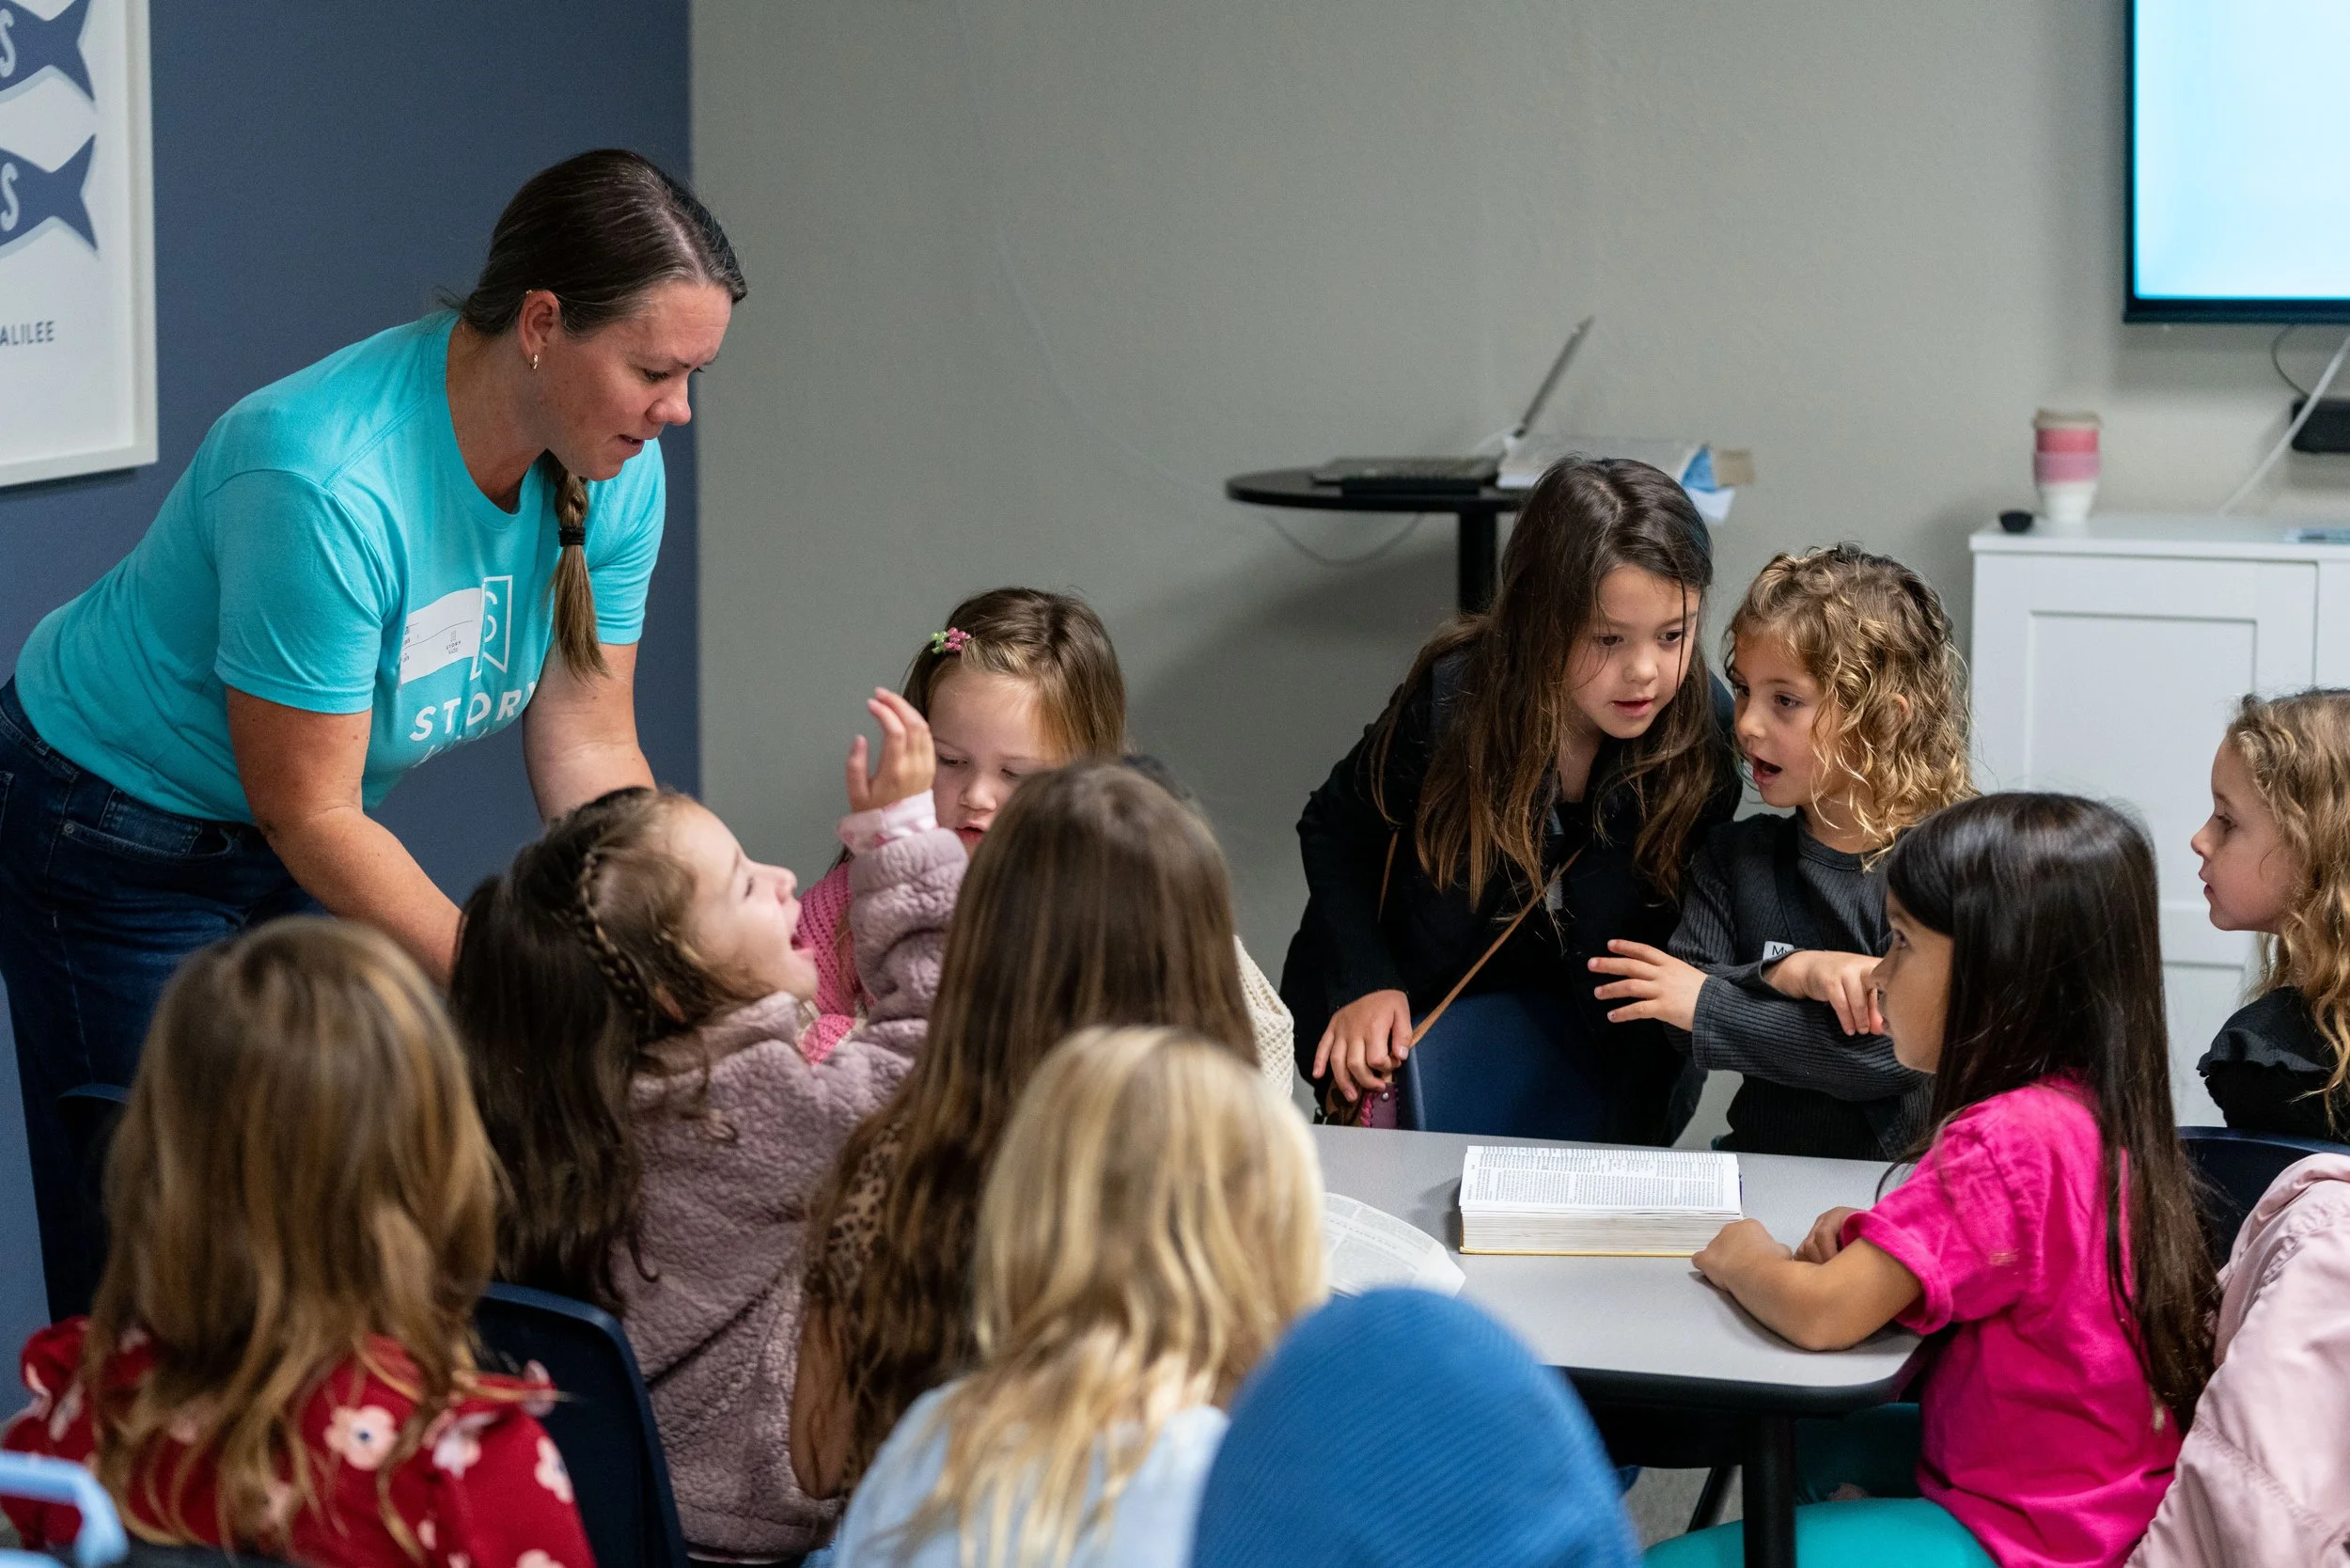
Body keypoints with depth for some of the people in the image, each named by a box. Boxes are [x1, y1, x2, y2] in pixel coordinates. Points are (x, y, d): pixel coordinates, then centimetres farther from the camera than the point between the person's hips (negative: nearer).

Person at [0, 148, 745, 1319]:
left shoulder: (615, 474, -12)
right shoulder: (327, 483, -34)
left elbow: (587, 746, -6)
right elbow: (309, 816, -28)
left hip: (305, 834, 7)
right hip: (117, 841, -7)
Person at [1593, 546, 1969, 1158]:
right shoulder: (1734, 854, 11)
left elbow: (1896, 1050, -14)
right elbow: (1680, 1024, 1)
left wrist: (1709, 1006, -9)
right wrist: (1784, 972, -18)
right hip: (1756, 1167, 4)